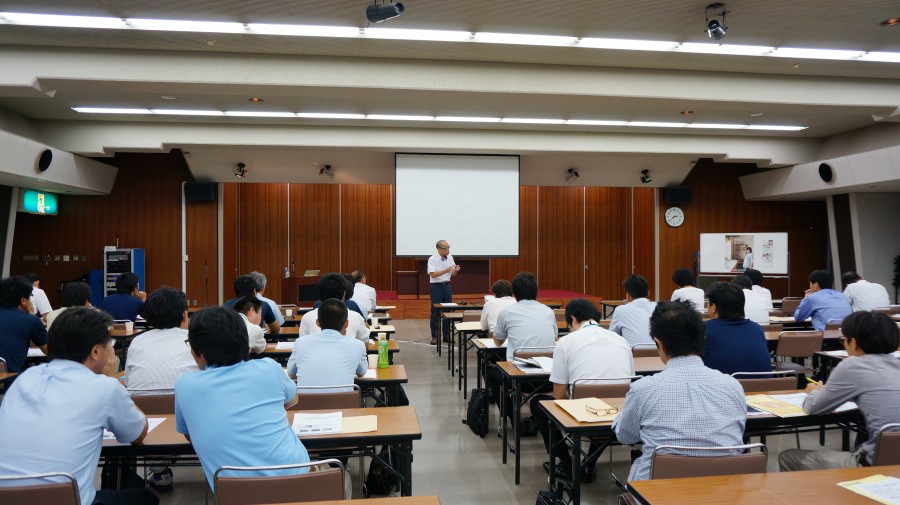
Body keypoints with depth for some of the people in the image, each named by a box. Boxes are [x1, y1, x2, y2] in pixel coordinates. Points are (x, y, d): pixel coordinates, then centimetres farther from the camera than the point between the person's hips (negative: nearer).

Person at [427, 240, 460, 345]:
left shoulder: (450, 257, 5)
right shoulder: (432, 259, -10)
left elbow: (452, 274, 10)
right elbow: (433, 274, -19)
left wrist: (456, 270, -13)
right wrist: (445, 271, -30)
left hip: (447, 286, 5)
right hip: (436, 286, -5)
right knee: (435, 312, 1)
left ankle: (446, 335, 17)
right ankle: (434, 336, 8)